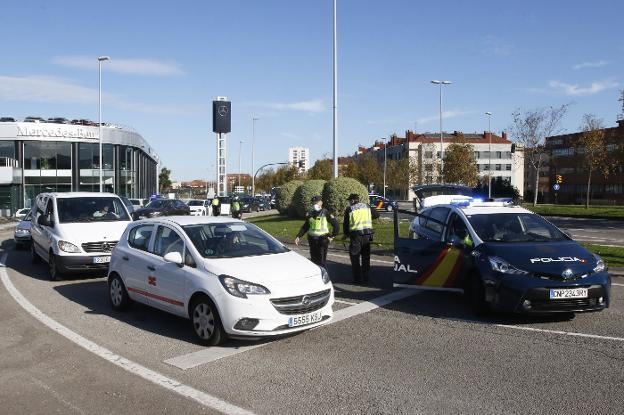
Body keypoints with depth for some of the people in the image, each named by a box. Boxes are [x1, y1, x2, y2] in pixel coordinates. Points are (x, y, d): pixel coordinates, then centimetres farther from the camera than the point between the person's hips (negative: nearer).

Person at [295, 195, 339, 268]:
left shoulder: (326, 213, -6)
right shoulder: (310, 214, 10)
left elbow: (336, 225, -3)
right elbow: (305, 227, 16)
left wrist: (332, 236, -3)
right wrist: (298, 236, 7)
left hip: (322, 240, -5)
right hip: (312, 240, 5)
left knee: (321, 261, -7)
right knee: (313, 260, 10)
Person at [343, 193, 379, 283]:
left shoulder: (349, 209, -1)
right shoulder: (367, 207, 9)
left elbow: (345, 224, 3)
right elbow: (376, 214, 18)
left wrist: (346, 234, 17)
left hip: (355, 235, -4)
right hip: (367, 234, 4)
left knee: (355, 257, 7)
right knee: (366, 257, 15)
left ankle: (358, 278, 5)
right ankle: (365, 277, 20)